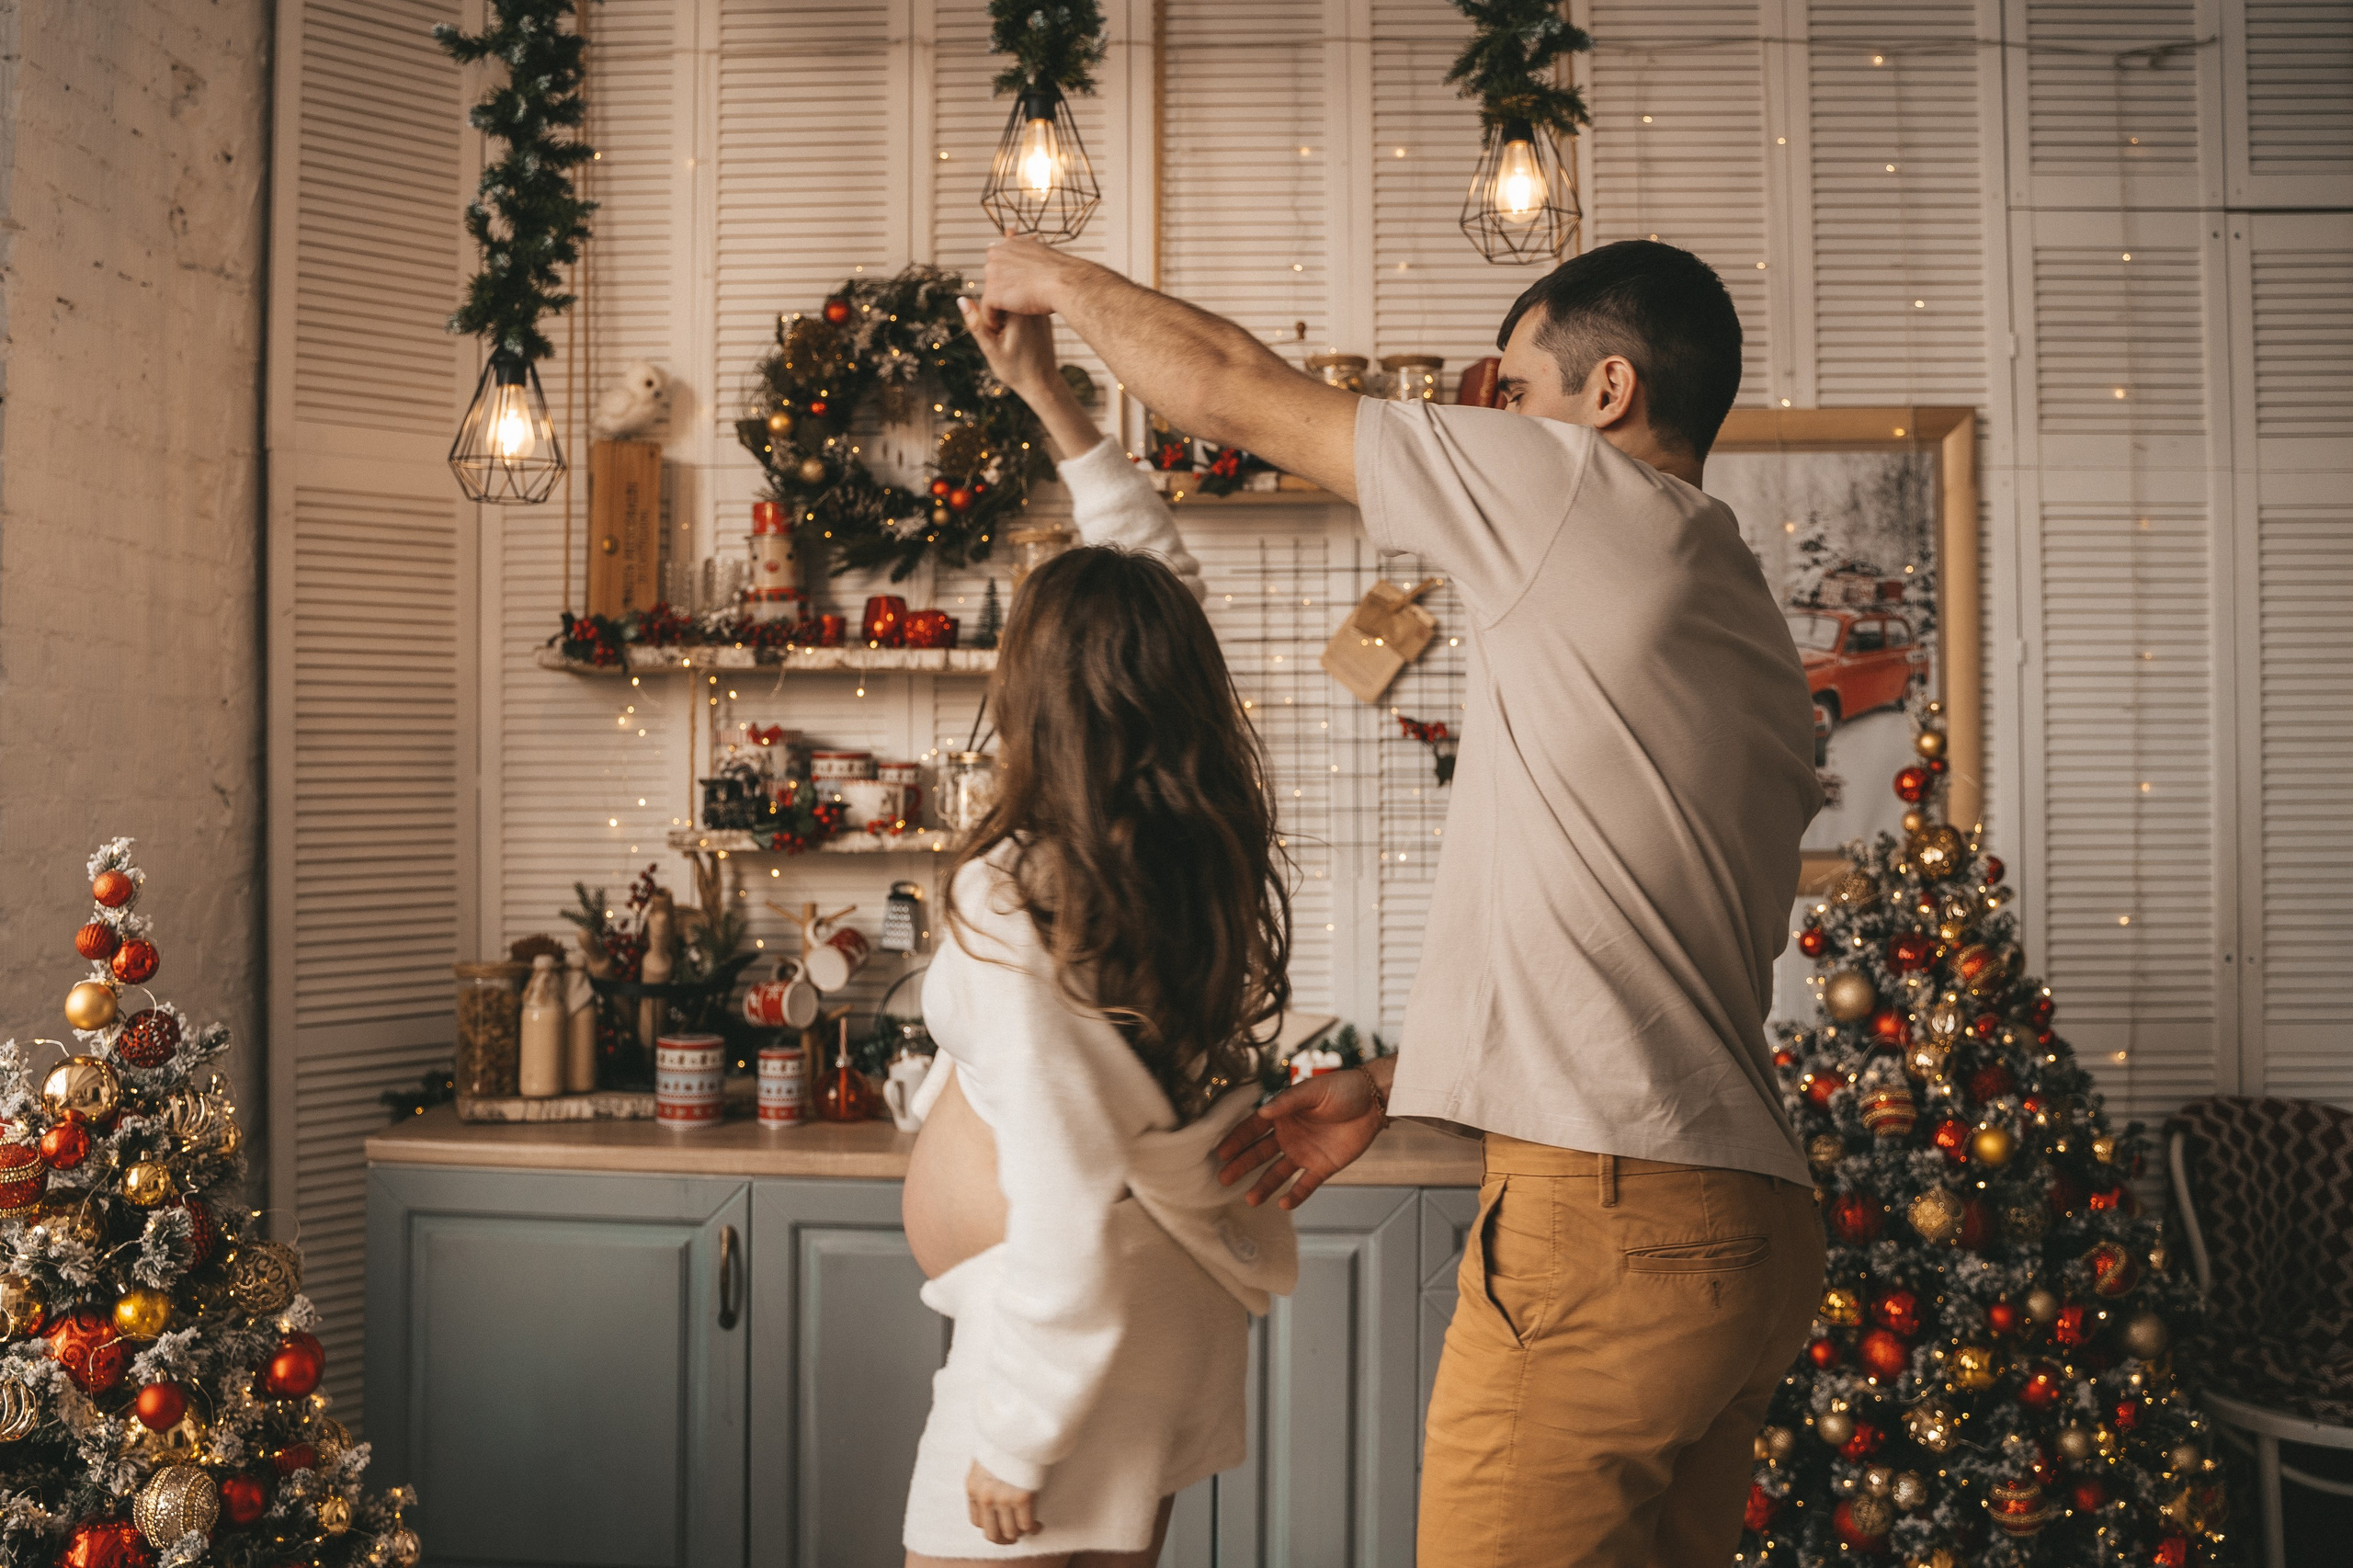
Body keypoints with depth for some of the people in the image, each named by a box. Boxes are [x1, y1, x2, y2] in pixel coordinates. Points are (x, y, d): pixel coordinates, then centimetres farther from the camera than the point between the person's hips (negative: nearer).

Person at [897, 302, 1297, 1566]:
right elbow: (1151, 566, 8)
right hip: (1181, 1310, 8)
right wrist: (1044, 391, 16)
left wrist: (1013, 1443, -14)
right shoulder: (1215, 840, -5)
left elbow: (1067, 1201, -24)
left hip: (1077, 1329, -8)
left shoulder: (1013, 904, -24)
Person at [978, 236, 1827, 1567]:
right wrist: (1387, 1091, 23)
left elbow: (1237, 393, 1)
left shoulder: (1584, 491, -5)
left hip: (1607, 1222, -9)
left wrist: (1062, 280, 19)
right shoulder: (1753, 627, 21)